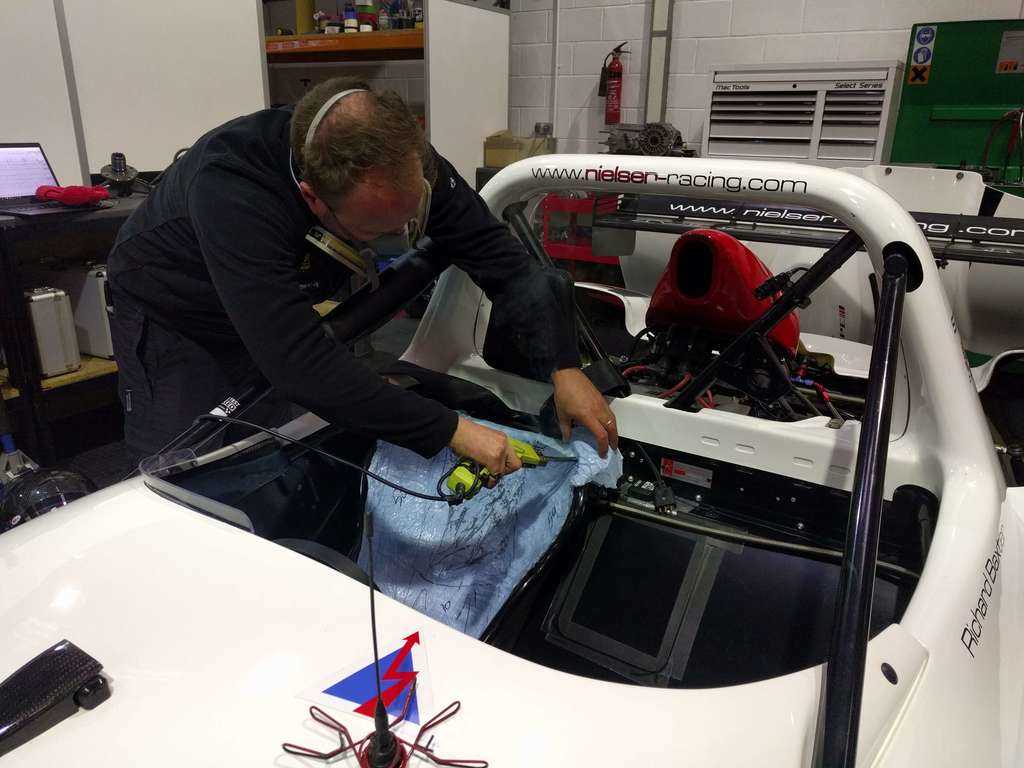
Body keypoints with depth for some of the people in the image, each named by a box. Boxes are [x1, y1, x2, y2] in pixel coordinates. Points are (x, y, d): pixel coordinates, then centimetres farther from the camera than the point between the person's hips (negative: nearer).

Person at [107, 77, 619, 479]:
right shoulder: (231, 190, -44)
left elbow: (497, 251, -20)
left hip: (279, 313, 5)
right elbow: (301, 365, -47)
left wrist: (564, 366, -29)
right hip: (170, 314, -4)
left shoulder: (400, 160, -27)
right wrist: (452, 431, -44)